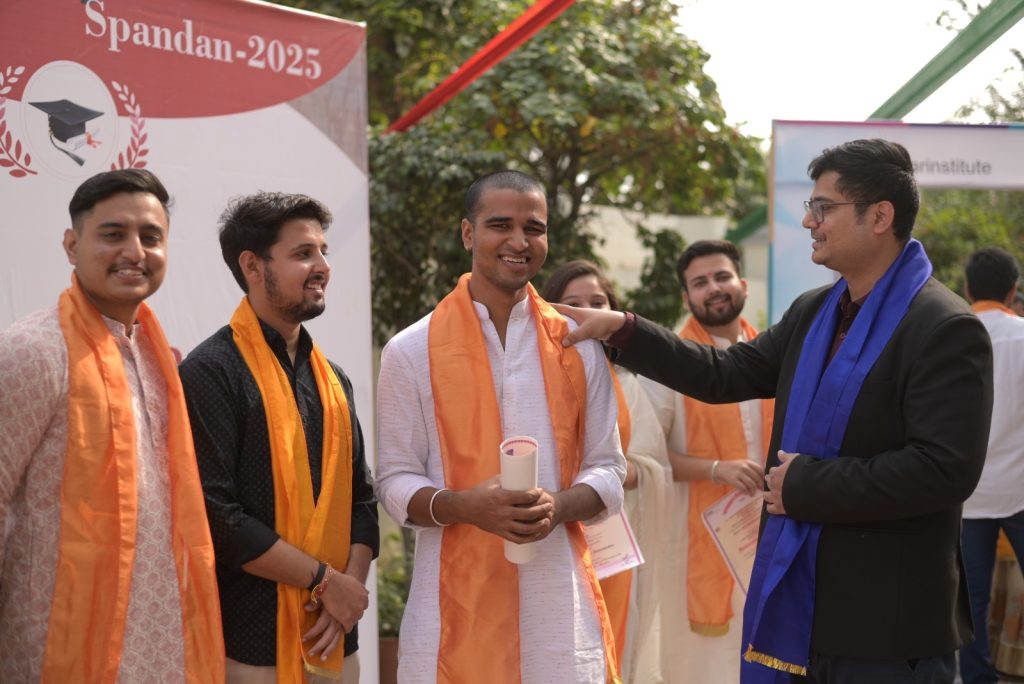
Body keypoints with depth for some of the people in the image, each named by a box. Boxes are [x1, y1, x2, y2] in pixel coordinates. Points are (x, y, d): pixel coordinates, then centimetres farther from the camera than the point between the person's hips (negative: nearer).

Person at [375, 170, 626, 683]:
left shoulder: (579, 347, 5)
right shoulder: (412, 351, -1)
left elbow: (607, 470, 8)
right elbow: (394, 480, 1)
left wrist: (559, 506, -13)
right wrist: (466, 506, -17)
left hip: (559, 600, 2)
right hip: (456, 605, -2)